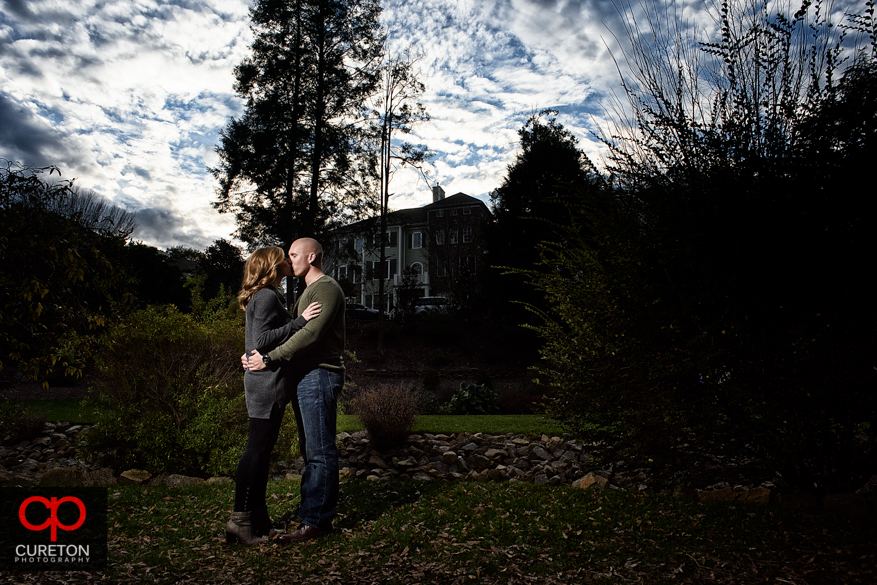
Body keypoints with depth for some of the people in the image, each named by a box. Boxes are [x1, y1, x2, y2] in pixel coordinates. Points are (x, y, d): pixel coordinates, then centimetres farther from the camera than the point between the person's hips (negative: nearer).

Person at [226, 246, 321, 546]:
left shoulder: (270, 296, 19)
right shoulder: (267, 297, -13)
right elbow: (262, 340, -21)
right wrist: (300, 321, -22)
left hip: (266, 382, 11)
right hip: (267, 382, -11)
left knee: (261, 448, 13)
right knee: (258, 448, -6)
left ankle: (257, 516, 22)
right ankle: (240, 519, 1)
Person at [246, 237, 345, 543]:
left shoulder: (327, 288, -9)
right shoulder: (309, 291, 24)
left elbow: (311, 333, -21)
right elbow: (295, 331, 22)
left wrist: (269, 359, -21)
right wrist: (257, 354, 11)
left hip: (320, 375, -10)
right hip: (304, 377, 10)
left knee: (320, 452, -6)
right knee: (310, 449, 12)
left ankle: (315, 521, -2)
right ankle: (312, 511, 20)